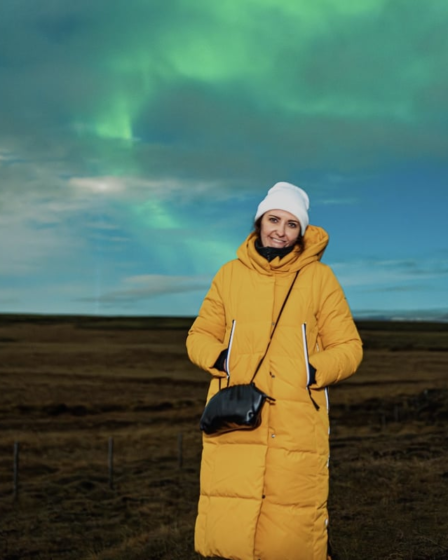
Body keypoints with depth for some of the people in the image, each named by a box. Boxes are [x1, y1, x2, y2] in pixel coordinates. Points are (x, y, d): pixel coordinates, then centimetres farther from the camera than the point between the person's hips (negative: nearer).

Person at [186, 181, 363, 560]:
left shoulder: (319, 277, 6)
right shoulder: (230, 274, 10)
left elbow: (348, 347, 8)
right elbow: (199, 336, 17)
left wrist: (314, 372, -10)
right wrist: (220, 358, -4)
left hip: (298, 426, -1)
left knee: (295, 530, 0)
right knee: (226, 527, -3)